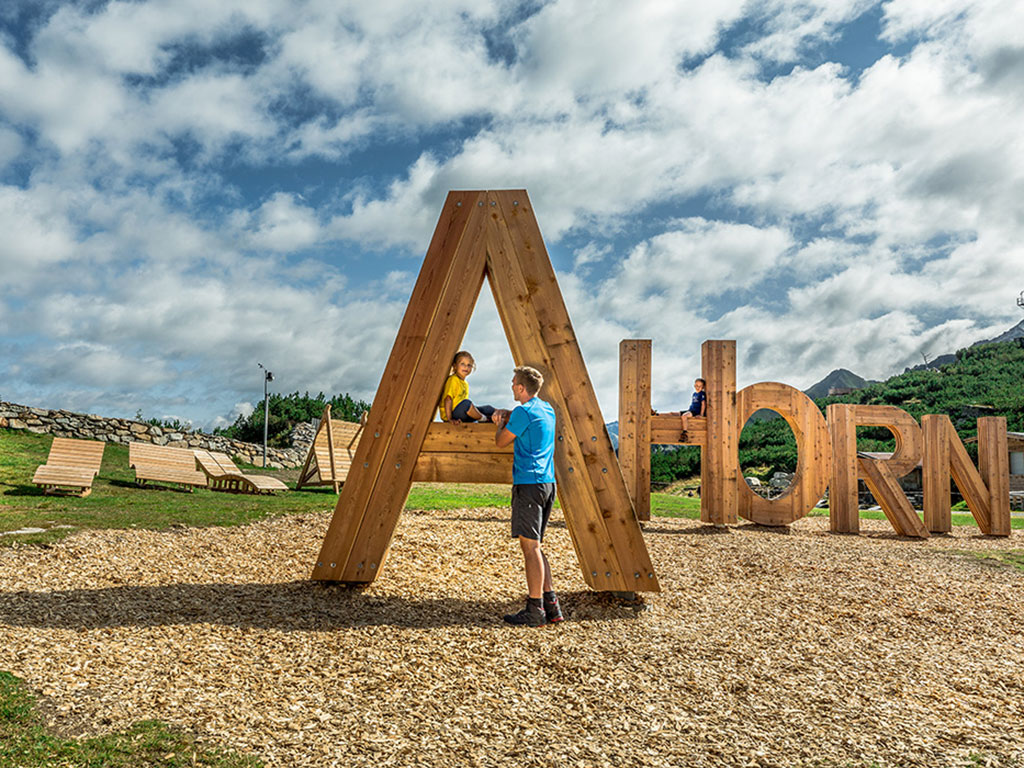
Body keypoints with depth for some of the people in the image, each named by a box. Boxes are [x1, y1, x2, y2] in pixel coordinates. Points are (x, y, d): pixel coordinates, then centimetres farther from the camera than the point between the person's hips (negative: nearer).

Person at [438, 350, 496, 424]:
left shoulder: (465, 384, 15)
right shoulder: (453, 380, -13)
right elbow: (448, 399, -22)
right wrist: (449, 419, -28)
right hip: (452, 414, -9)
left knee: (488, 409, 5)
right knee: (466, 403, -34)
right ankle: (484, 419, -14)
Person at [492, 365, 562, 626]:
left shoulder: (522, 412, -11)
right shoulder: (547, 409, 16)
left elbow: (500, 442, -3)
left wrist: (502, 422, 15)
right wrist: (505, 413, 19)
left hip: (528, 484, -9)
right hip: (548, 483, 9)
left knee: (530, 545, -6)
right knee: (534, 546, 14)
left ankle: (535, 610, -4)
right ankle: (551, 605, 14)